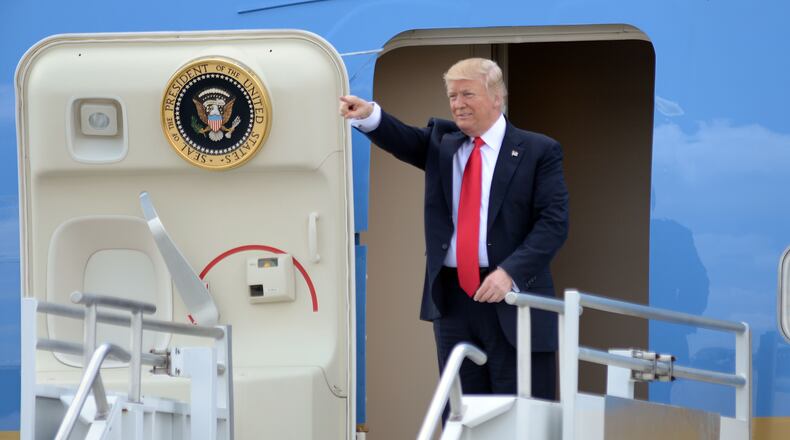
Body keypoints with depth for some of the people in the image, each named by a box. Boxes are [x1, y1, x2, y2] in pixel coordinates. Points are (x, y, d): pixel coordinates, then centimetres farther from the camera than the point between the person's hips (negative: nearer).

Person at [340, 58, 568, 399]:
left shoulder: (539, 151, 0)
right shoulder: (441, 142, 13)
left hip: (513, 298, -4)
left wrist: (510, 272, -18)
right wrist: (368, 115, -27)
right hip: (452, 300, 4)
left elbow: (554, 223, -7)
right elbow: (402, 139, -5)